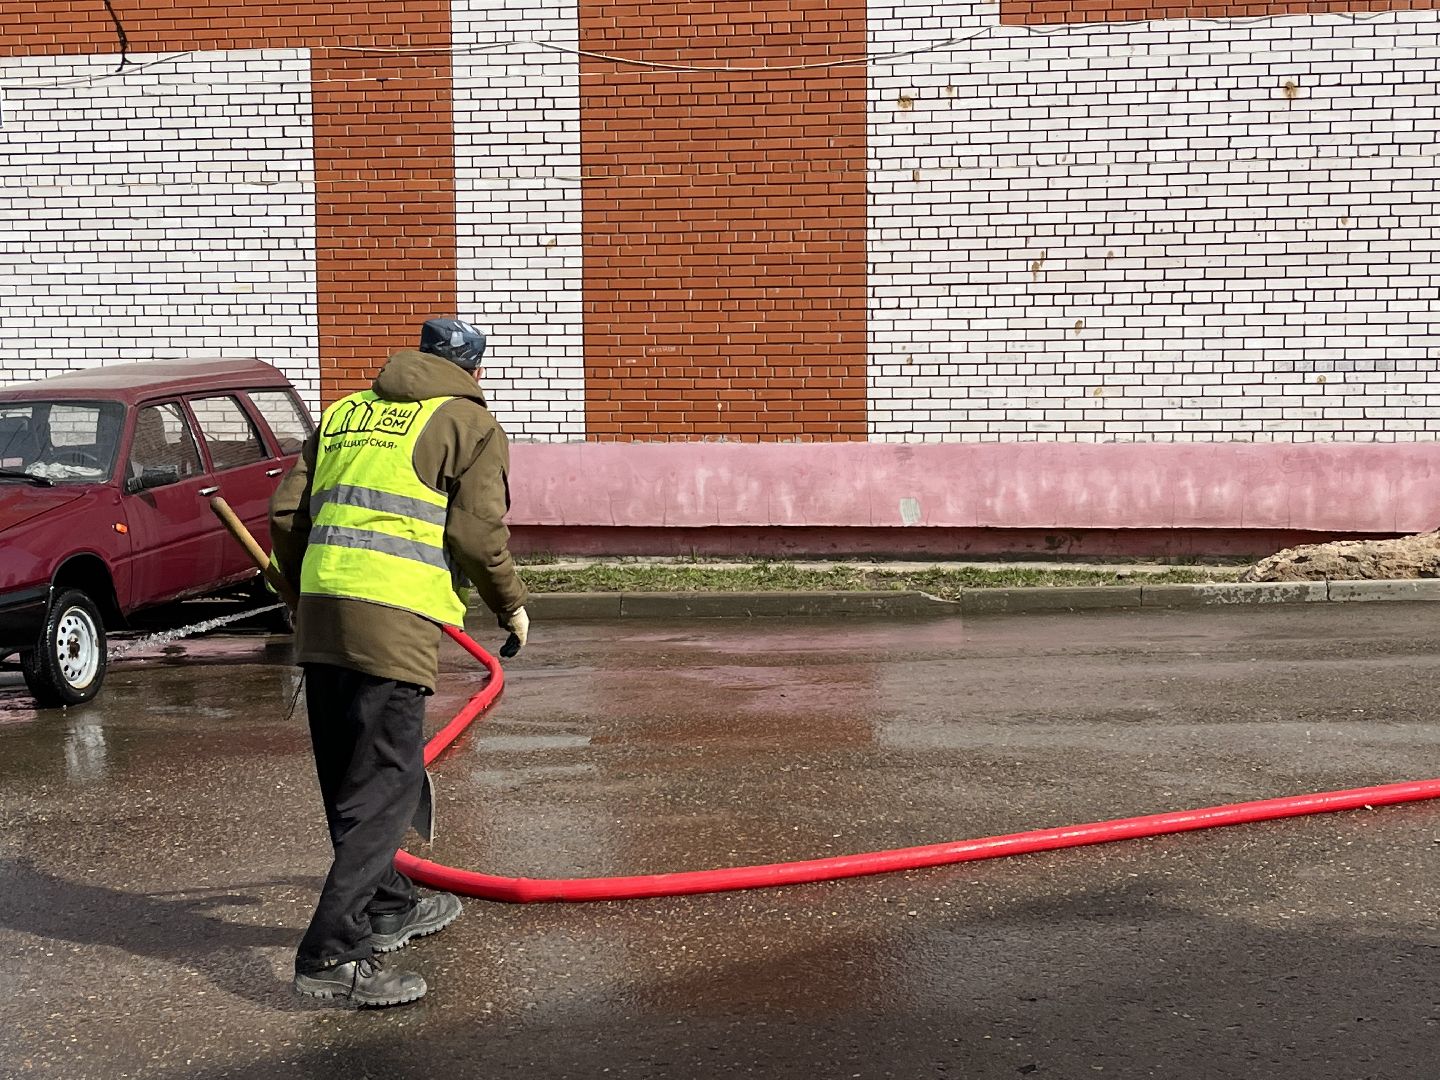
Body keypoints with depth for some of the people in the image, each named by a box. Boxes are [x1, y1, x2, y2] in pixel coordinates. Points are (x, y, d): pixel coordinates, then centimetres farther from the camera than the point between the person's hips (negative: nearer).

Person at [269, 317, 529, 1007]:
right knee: (385, 782, -5)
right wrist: (511, 606, 11)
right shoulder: (468, 424, 5)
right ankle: (333, 954, -11)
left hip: (319, 610, 7)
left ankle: (388, 904, 35)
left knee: (348, 775, 18)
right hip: (394, 618, -7)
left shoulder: (344, 414, 22)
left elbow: (286, 515, 17)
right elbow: (478, 535, -5)